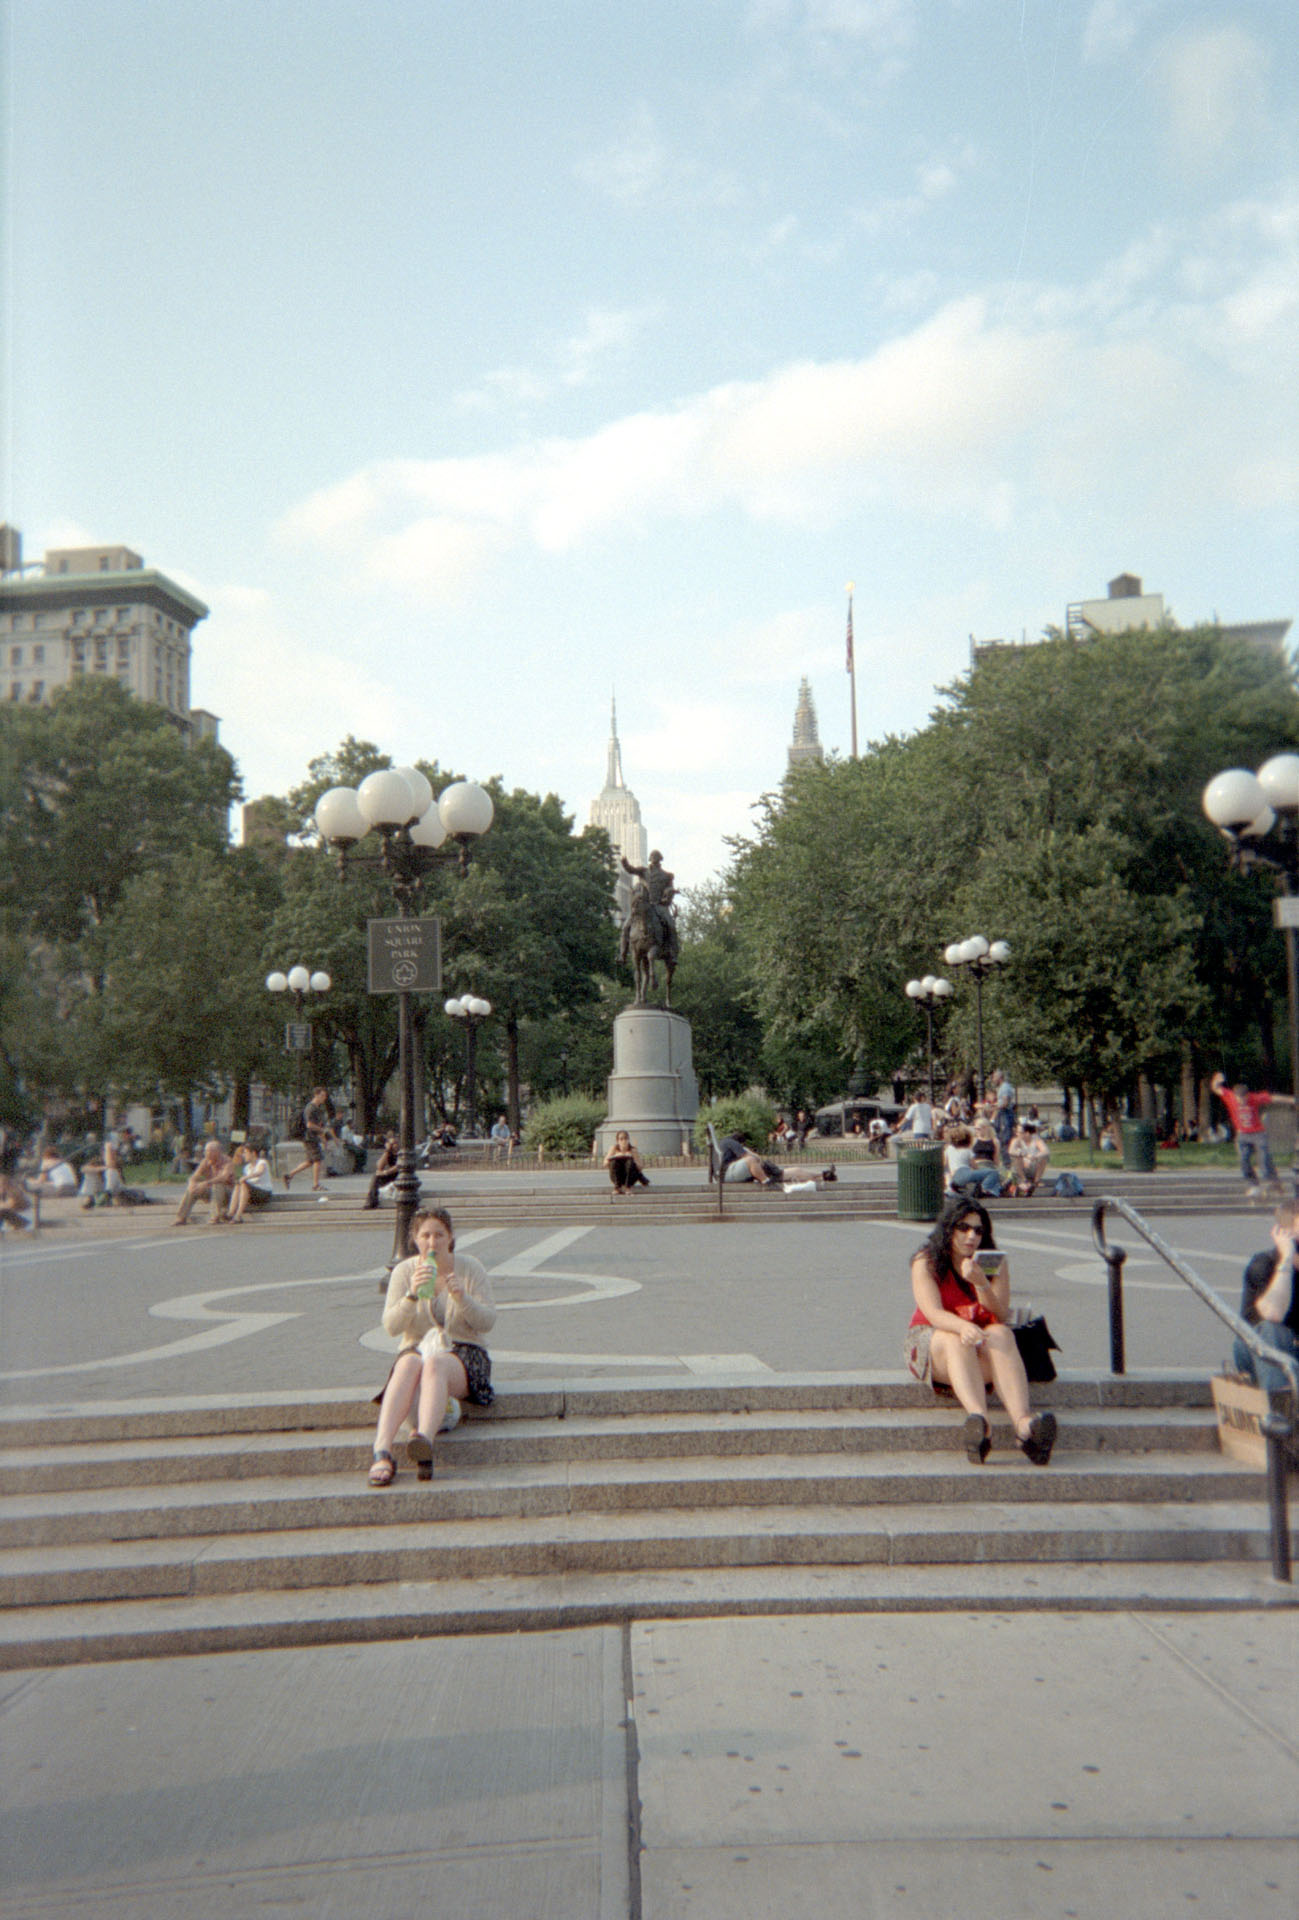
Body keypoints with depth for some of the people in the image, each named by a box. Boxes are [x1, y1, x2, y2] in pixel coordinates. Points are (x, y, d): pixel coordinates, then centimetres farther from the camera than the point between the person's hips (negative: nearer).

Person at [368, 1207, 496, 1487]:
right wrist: (412, 1294, -23)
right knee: (409, 1364, -35)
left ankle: (424, 1441, -60)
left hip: (463, 1352, -1)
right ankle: (382, 1450, -50)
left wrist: (462, 1298, -20)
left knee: (435, 1365, -36)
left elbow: (488, 1322, -2)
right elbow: (391, 1327, -6)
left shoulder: (470, 1267, 2)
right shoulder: (404, 1270, 4)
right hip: (417, 1348, 1)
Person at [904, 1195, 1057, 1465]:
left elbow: (1001, 1315, -7)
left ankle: (1023, 1421, -57)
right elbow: (934, 1313, -18)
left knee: (1002, 1334, -32)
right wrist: (963, 1327, -40)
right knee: (957, 1341, -37)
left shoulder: (995, 1263, 5)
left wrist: (981, 1283, -26)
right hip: (932, 1339, -2)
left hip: (982, 1338, 2)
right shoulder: (925, 1262, -3)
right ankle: (978, 1419, -66)